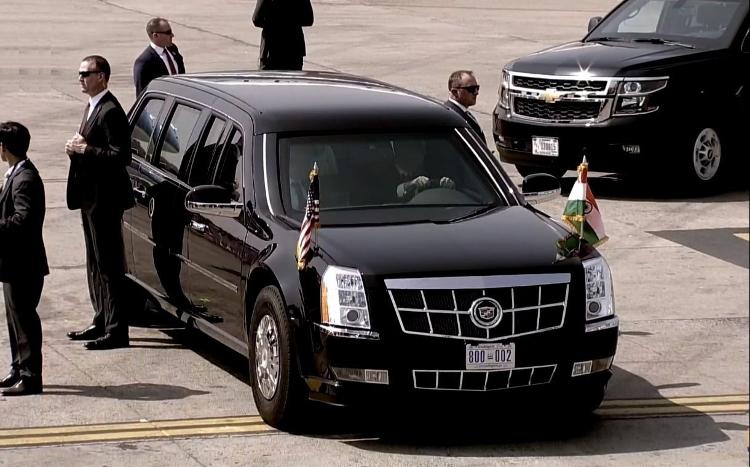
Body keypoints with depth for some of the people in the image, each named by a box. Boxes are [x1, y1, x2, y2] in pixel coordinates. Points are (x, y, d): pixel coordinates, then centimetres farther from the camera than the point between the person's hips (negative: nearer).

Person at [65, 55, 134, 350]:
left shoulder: (110, 111, -17)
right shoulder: (92, 107, 15)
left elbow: (122, 155, -23)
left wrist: (86, 149, -21)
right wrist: (77, 147, 4)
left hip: (105, 200, -11)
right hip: (91, 197, 11)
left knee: (109, 266, -6)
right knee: (96, 264, 17)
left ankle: (116, 331, -3)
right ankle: (102, 323, 27)